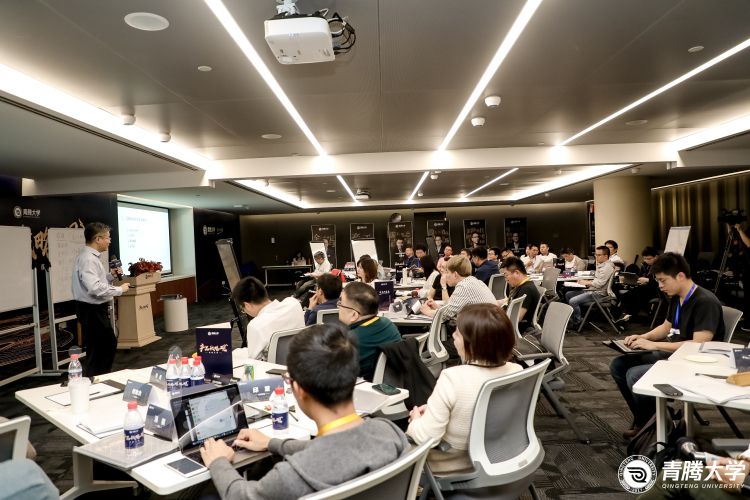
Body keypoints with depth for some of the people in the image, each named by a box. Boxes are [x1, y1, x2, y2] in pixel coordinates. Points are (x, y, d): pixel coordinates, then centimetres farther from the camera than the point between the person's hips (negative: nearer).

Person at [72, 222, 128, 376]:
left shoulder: (92, 256, 11)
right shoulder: (87, 258, -21)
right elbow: (95, 288, -32)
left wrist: (110, 275, 7)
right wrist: (119, 289, -22)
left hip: (96, 309, 11)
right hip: (92, 311, -11)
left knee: (109, 344, 20)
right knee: (96, 351, -1)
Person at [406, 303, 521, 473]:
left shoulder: (453, 378, -34)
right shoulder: (516, 372, -14)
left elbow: (426, 436, -27)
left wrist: (416, 421, -5)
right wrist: (434, 408, 5)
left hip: (452, 461, -5)